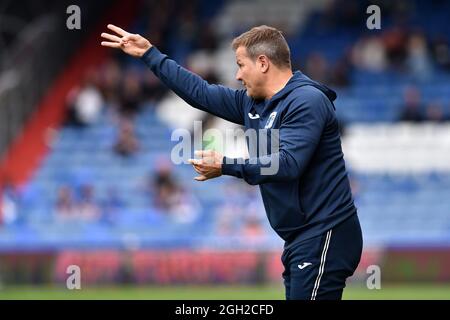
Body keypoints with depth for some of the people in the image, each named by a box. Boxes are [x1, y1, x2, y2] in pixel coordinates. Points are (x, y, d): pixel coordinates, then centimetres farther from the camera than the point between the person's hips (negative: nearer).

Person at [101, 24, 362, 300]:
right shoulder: (253, 102, 14)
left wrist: (225, 166, -19)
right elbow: (201, 92, 21)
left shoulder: (307, 101, -15)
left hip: (323, 235, -9)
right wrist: (149, 54, 21)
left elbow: (287, 163, -25)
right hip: (302, 236, 9)